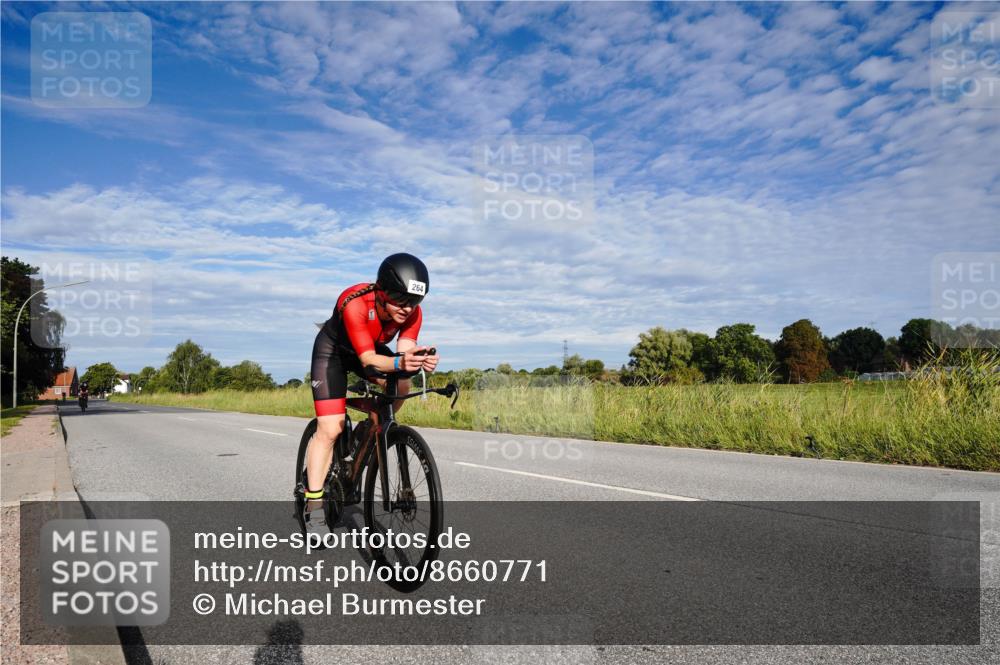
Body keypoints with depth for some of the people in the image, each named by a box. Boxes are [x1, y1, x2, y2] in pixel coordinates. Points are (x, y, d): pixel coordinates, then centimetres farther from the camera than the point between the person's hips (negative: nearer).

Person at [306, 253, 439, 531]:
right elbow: (368, 359, -43)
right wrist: (399, 363, -61)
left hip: (371, 348, 5)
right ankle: (314, 505, -5)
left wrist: (418, 360, -56)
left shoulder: (412, 312, -26)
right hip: (333, 351, -4)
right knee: (329, 429, -13)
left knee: (401, 386, -24)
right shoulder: (355, 304, -40)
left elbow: (404, 350, -33)